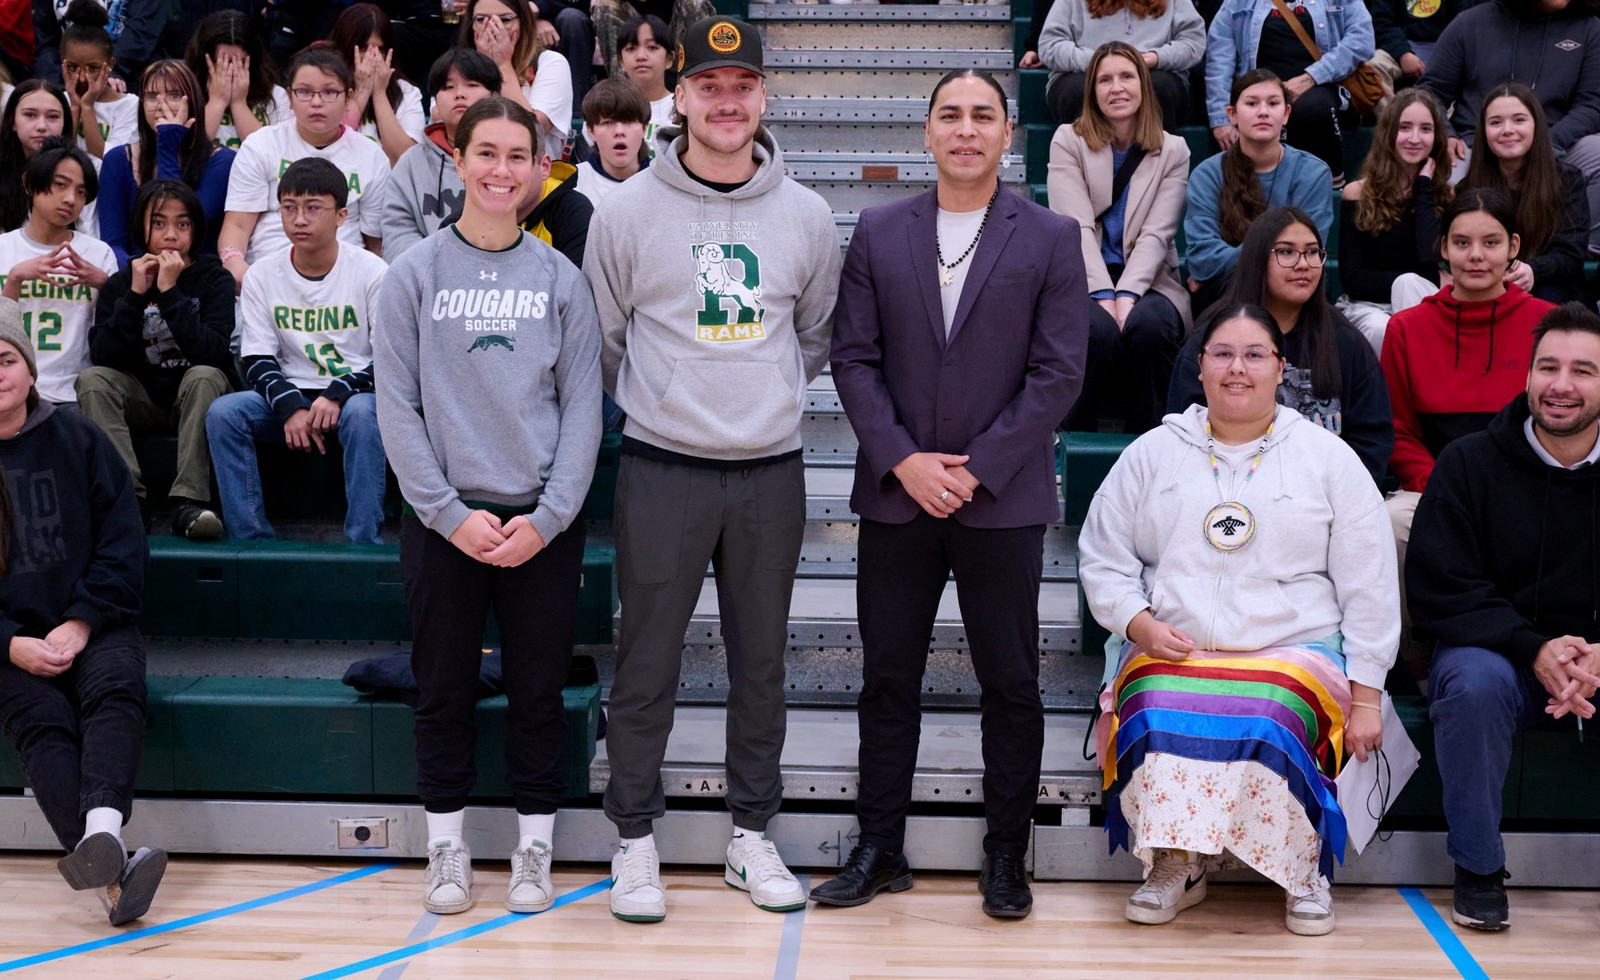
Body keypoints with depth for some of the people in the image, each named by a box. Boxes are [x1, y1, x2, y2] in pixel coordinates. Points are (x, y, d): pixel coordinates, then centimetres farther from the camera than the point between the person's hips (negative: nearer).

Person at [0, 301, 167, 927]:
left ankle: (101, 827, -56)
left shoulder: (77, 440, 11)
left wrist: (81, 623, -7)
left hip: (91, 628, 1)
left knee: (116, 689, -31)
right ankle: (112, 872, -49)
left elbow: (123, 545, 7)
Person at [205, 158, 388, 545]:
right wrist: (291, 407, -19)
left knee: (362, 412, -38)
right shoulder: (262, 276, 4)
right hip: (290, 394, 3)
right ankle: (251, 540, -19)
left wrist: (336, 396, -23)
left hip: (356, 393, -3)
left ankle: (363, 542, -31)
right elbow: (257, 361, 1)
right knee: (223, 412, -23)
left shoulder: (371, 272, -5)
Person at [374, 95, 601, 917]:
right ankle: (446, 845, 20)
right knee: (445, 688, 7)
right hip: (441, 518, 0)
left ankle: (534, 847, 19)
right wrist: (450, 513, -10)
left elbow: (583, 407, 2)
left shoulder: (561, 278, 5)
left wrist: (549, 516, -9)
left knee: (538, 689, 6)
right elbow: (397, 408, -2)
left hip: (543, 524, 1)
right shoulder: (414, 274, 2)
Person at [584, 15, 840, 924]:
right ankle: (636, 841, 17)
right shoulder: (629, 210, -3)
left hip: (773, 472, 2)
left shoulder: (808, 215, 4)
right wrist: (658, 403, 7)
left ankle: (753, 836, 24)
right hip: (663, 470, -2)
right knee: (647, 667, 3)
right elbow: (604, 338, 7)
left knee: (762, 665, 11)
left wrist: (767, 399, 11)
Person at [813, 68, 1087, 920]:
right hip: (896, 496, 2)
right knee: (888, 680, 8)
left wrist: (977, 470, -11)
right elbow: (854, 357, 3)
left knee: (1010, 685, 6)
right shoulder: (879, 233, 7)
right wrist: (904, 461, -9)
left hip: (1002, 499, -2)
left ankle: (1006, 858, 17)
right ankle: (879, 850, 19)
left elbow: (1058, 373, -4)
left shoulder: (1052, 240, 1)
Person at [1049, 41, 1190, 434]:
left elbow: (1156, 234, -2)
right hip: (1085, 279, -1)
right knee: (1100, 329, -34)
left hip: (1147, 280, 1)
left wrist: (1126, 295, -19)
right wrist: (1104, 296, -20)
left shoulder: (1173, 151, 9)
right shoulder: (1069, 142, 5)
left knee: (1148, 324, -34)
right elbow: (1076, 227, -8)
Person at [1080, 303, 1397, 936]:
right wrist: (1142, 625, -6)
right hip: (1170, 654, 1)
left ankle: (1304, 869, -8)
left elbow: (1368, 588, 8)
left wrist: (1366, 698, 1)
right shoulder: (1153, 453, 13)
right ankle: (1177, 867, -10)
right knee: (1162, 722, -33)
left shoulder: (1329, 459, 10)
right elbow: (1101, 558, 14)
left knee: (1262, 726, -34)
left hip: (1295, 652, -1)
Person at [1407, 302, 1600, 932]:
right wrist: (1534, 650, -22)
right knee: (1474, 680, -34)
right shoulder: (1470, 464, -2)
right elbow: (1437, 593, -8)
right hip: (1496, 650, -1)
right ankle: (1478, 868, -15)